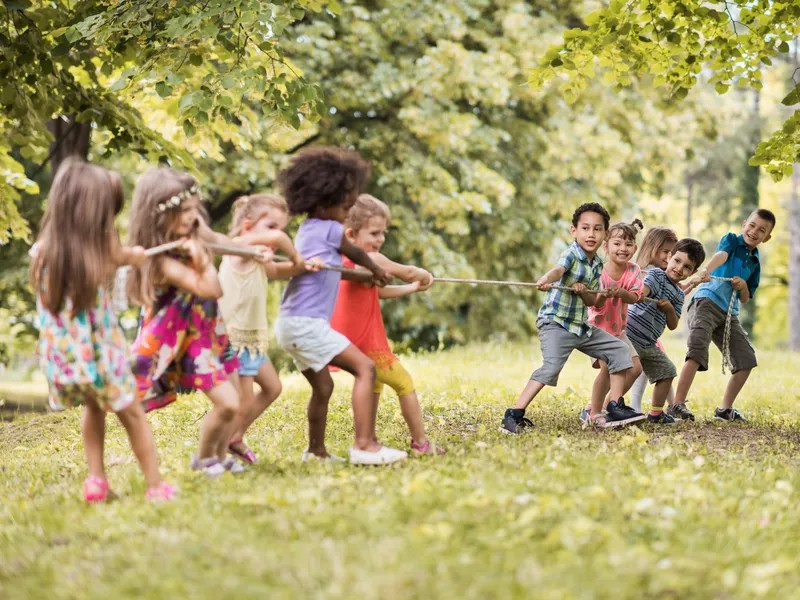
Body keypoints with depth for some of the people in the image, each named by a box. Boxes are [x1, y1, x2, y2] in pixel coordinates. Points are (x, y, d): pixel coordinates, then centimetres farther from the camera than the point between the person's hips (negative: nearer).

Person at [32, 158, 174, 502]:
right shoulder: (104, 252, -19)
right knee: (133, 416, 21)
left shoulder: (43, 250, -8)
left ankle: (96, 479, 25)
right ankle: (155, 486, 27)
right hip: (99, 353, -3)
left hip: (61, 356, 4)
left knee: (94, 406, 32)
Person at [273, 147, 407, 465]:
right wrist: (377, 270, 27)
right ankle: (364, 445, -21)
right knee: (365, 367, -14)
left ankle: (315, 450, 28)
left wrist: (365, 277, 26)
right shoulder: (330, 229, -8)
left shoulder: (308, 229, 17)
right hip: (308, 323, -10)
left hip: (292, 323, 10)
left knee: (322, 386, 20)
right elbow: (356, 254, 9)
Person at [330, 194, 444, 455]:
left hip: (347, 343, 9)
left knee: (373, 381, 30)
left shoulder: (341, 260, 12)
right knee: (405, 383, 7)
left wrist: (412, 288, 25)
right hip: (367, 344, -9)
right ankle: (421, 443, 12)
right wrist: (425, 277, 21)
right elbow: (408, 272, 0)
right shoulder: (372, 259, -15)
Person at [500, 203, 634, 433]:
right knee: (552, 366, -27)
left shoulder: (597, 264, 9)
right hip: (555, 322, -8)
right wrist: (546, 278, -60)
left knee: (620, 351, 8)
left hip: (582, 327, 8)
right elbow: (559, 269, -35)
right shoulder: (571, 254, -12)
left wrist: (583, 291, -12)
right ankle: (513, 416, -26)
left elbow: (594, 302, 12)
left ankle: (615, 407, 16)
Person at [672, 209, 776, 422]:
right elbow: (721, 255, -23)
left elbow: (745, 299, 20)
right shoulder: (731, 240, 1)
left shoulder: (755, 263, 17)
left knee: (747, 360, 5)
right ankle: (678, 405, -25)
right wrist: (705, 272, -44)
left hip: (729, 313, 7)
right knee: (697, 352, -24)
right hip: (706, 302, -7)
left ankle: (725, 409, 18)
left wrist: (743, 286, -4)